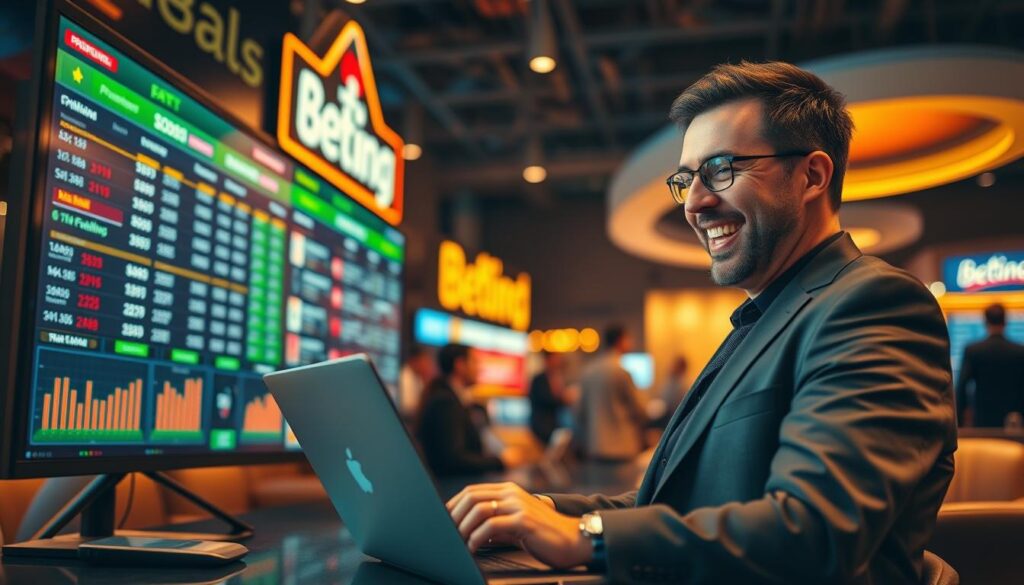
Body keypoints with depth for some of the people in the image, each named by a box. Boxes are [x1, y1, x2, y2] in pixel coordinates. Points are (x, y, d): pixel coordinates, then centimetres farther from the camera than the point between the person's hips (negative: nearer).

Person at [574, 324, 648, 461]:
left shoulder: (588, 371, 7)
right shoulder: (621, 371, -11)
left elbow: (580, 410, 12)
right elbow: (637, 410, -3)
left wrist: (583, 445, 21)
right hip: (622, 448, -6)